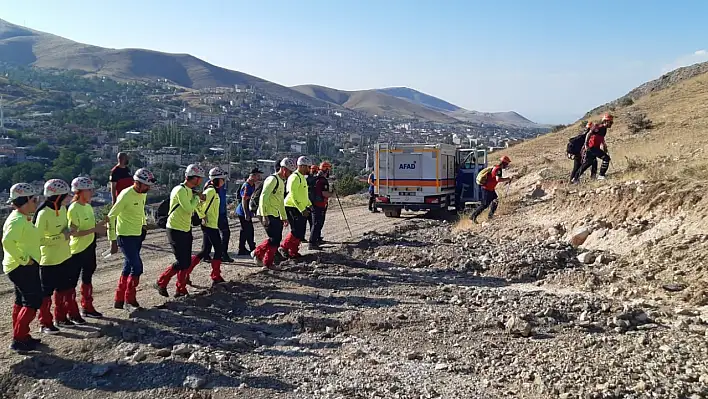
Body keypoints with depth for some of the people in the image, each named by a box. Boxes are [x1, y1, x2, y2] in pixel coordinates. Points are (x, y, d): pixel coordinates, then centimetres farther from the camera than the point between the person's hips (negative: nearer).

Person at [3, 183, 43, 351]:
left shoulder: (22, 218, 12)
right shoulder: (18, 220, -20)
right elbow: (7, 241, -32)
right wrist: (23, 259, -25)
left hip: (23, 267, 10)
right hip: (23, 268, -10)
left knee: (21, 302, 16)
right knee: (33, 302, -6)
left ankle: (20, 336, 26)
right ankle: (19, 339, -1)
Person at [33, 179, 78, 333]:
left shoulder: (63, 208, 1)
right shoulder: (43, 214, -22)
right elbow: (39, 239, -22)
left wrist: (67, 231, -5)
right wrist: (61, 237, -23)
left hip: (65, 257, 8)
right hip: (49, 260, -8)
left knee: (63, 289, 17)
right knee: (47, 292, 5)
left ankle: (60, 317, 32)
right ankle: (45, 323, 17)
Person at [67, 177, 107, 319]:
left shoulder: (88, 206, 6)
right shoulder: (73, 209, -19)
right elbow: (74, 232, -23)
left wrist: (99, 225, -2)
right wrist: (94, 229, -26)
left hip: (89, 248, 9)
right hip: (77, 250, -9)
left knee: (87, 278, 18)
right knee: (72, 281, 4)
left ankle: (87, 308, 30)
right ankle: (72, 312, 14)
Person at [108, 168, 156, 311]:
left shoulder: (143, 194, 4)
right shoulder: (126, 195, -21)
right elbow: (111, 217, -18)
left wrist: (144, 224, 12)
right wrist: (113, 240, -17)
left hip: (137, 236, 8)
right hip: (125, 236, -8)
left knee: (128, 268, 14)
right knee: (137, 267, -10)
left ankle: (119, 300, 26)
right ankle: (130, 301, 4)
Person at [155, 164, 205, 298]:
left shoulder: (189, 190, 10)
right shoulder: (181, 190, -19)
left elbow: (192, 208, 14)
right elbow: (189, 209, -26)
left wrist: (199, 198, -1)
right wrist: (197, 198, -11)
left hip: (185, 230, 9)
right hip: (176, 230, -9)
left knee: (187, 262, 10)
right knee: (181, 262, -8)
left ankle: (181, 289, 19)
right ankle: (161, 283, 8)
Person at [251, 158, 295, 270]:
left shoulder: (282, 182, 18)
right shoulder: (273, 179, -14)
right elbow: (263, 197, -21)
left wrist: (284, 217, 25)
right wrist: (264, 216, -26)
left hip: (275, 215, 10)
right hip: (267, 215, -10)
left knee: (277, 239, 9)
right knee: (274, 239, -7)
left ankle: (257, 253, 23)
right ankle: (268, 263, 6)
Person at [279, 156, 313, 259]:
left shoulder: (302, 177, 17)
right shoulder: (295, 177, -16)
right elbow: (293, 195, -23)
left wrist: (309, 204, 16)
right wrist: (302, 209, -24)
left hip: (301, 209, 10)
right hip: (293, 208, -10)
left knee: (301, 232, 10)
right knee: (297, 231, -11)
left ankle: (294, 252, 18)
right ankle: (284, 247, 5)